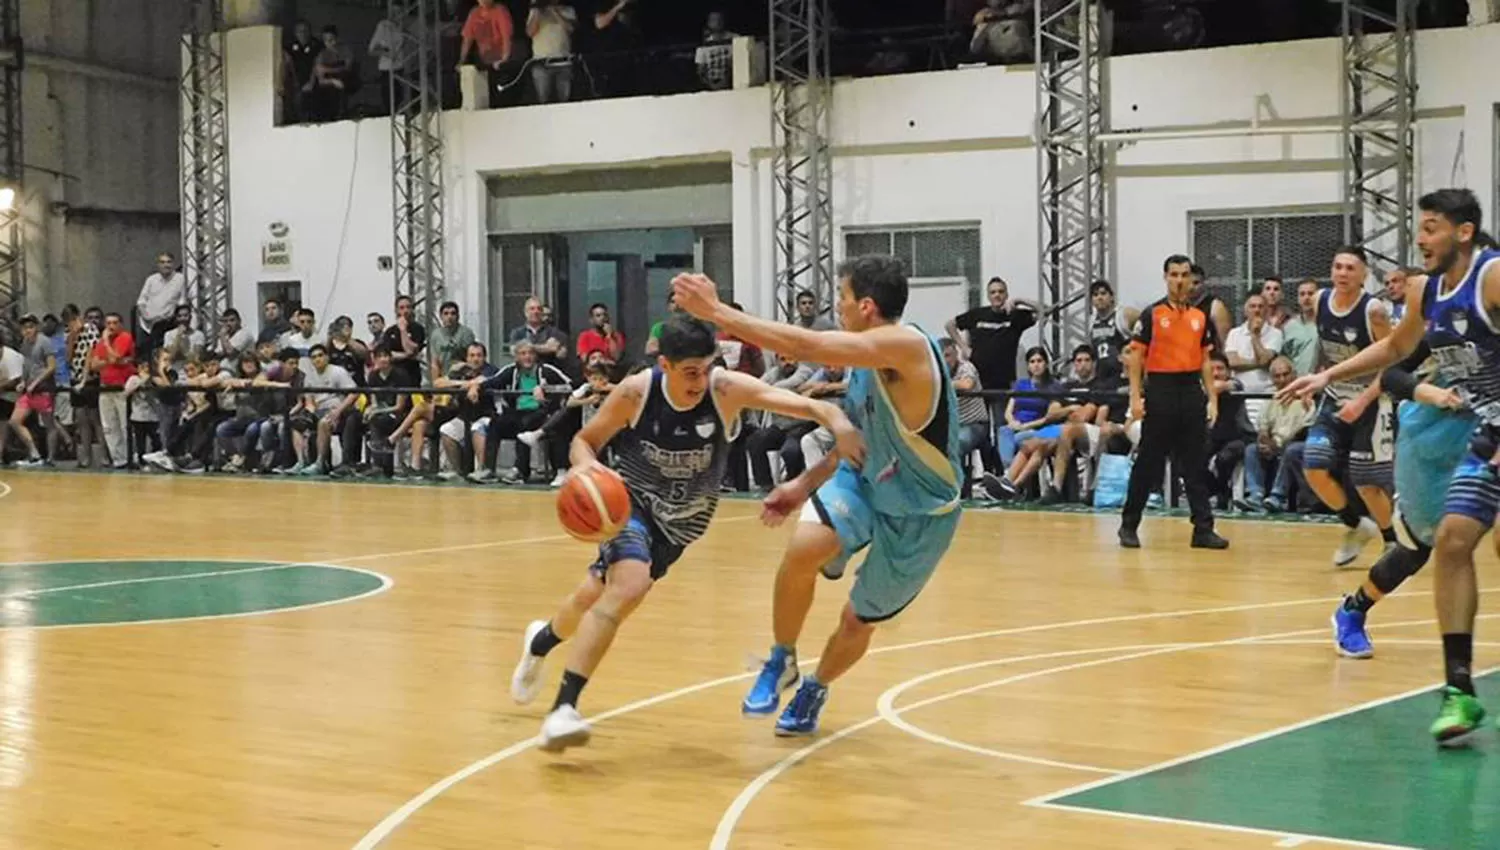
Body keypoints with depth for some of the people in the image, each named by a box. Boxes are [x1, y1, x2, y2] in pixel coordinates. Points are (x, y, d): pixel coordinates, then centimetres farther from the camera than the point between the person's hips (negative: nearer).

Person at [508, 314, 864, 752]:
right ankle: (564, 707, -21)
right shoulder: (636, 392, -24)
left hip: (682, 520, 3)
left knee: (601, 594, 15)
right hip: (632, 502, -3)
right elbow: (585, 439, -9)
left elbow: (806, 405, -35)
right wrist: (585, 464, -31)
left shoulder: (727, 389, -26)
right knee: (630, 584, -29)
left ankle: (541, 640, 49)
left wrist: (838, 423, -57)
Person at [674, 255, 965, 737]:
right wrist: (804, 486, 6)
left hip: (920, 513, -6)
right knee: (802, 550, -24)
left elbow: (805, 346, -37)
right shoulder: (867, 361, -2)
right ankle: (781, 662, 0)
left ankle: (815, 690, 43)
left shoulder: (906, 345, -29)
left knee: (859, 622, 10)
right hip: (866, 480, 6)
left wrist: (717, 312, -34)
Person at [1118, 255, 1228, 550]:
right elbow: (1136, 357, -3)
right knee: (1148, 463, 2)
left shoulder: (1201, 316, 10)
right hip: (1160, 390, -3)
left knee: (1196, 464, 3)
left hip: (1191, 391, 3)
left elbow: (1206, 360, 13)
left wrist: (1212, 398, 6)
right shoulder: (1152, 314, -2)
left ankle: (1203, 529, 4)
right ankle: (1129, 526, 12)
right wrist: (1136, 397, -11)